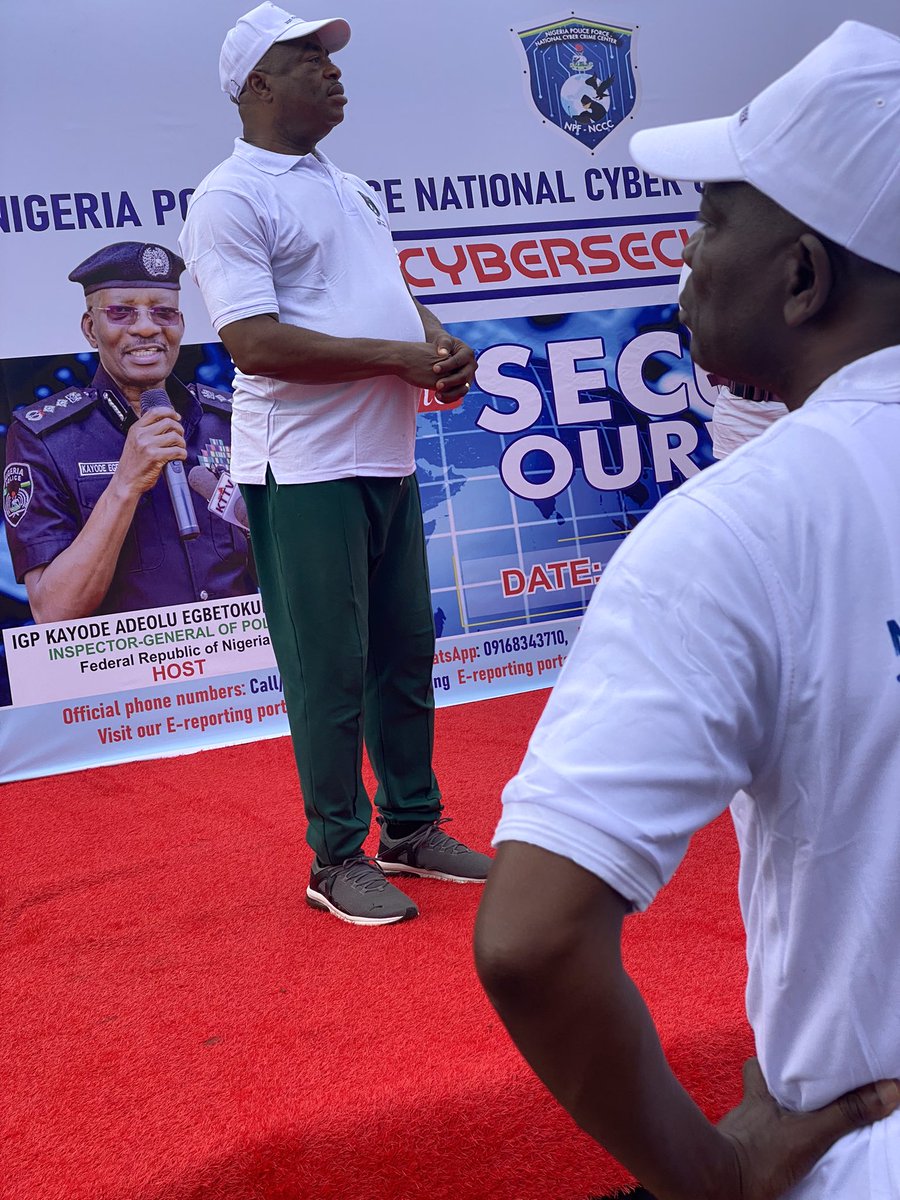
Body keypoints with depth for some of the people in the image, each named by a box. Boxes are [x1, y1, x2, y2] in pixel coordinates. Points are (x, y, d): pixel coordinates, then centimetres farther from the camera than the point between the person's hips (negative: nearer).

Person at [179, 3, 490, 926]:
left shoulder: (349, 189, 20)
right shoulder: (231, 198, -8)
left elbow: (398, 298, 24)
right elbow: (253, 340, -19)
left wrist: (443, 347, 0)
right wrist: (400, 357, -17)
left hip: (388, 460, 8)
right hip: (305, 469, -8)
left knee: (406, 651, 14)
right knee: (330, 671, -1)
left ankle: (412, 829, 29)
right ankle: (337, 860, 14)